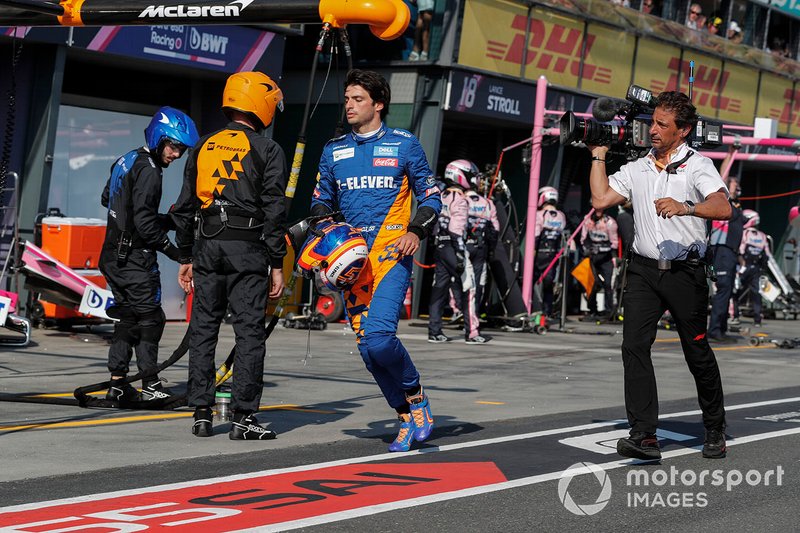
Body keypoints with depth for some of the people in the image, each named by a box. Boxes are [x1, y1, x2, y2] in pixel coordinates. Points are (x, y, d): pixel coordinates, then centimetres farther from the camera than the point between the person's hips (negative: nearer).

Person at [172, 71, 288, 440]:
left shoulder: (204, 147, 13)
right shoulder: (267, 150, -1)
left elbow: (184, 206, 13)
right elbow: (273, 210, -7)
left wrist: (187, 257, 19)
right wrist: (277, 265, -3)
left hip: (207, 244, 5)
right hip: (247, 247, -4)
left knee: (203, 330, 9)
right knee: (250, 333, -1)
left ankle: (201, 414, 9)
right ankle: (243, 417, -3)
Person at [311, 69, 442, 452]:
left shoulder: (404, 145, 4)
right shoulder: (333, 150, 15)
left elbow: (431, 195, 8)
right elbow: (321, 201, 23)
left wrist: (416, 232, -9)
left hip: (392, 252, -5)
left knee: (379, 335, -22)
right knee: (367, 348, 1)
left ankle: (416, 397, 2)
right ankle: (407, 419, 14)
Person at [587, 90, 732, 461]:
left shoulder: (697, 165, -3)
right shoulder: (637, 168, 13)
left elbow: (723, 208, -18)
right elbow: (600, 199, 7)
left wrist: (684, 207, -34)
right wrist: (599, 154, 9)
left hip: (685, 272, -3)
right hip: (644, 269, 4)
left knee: (698, 353, 6)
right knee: (634, 345, -12)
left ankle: (715, 431, 24)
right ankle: (644, 436, -15)